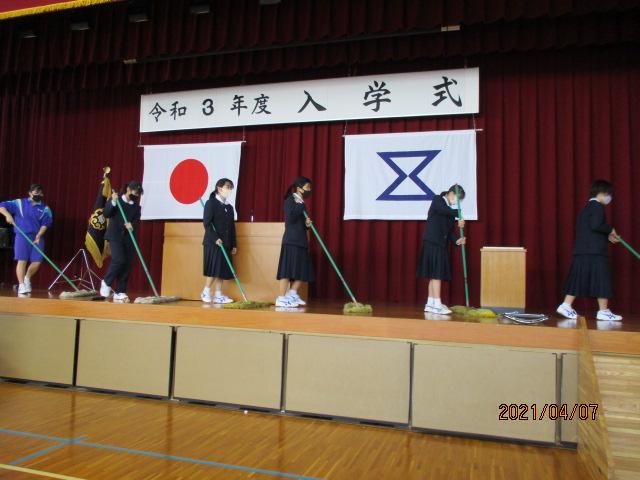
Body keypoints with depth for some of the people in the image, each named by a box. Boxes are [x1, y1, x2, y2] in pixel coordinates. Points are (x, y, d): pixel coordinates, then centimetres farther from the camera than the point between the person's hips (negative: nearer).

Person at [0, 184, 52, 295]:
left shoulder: (45, 208, 5)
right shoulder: (19, 203, 4)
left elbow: (45, 224, -3)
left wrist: (38, 236, -15)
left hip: (37, 237, 2)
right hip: (22, 236, -2)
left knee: (37, 261, -2)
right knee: (22, 260, -6)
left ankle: (27, 278, 26)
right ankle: (21, 286, 0)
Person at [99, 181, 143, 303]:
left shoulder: (136, 206, 11)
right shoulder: (115, 199, 2)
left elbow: (137, 221, 2)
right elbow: (106, 214, -8)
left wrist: (132, 225, -19)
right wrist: (113, 202, -19)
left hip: (129, 238, 4)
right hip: (115, 236, -4)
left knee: (127, 265, 0)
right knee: (119, 260, -20)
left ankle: (119, 293, 7)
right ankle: (106, 283, 4)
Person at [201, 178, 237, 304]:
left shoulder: (229, 207, 16)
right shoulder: (211, 203, -3)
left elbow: (232, 227, 16)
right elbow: (207, 223, -12)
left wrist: (233, 245, 11)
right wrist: (215, 238, -20)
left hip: (226, 244, 6)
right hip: (212, 242, -6)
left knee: (222, 270, 5)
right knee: (213, 268, -6)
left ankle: (218, 295, 10)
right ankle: (206, 292, 7)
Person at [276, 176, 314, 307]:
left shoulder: (301, 203, 18)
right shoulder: (290, 200, -6)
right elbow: (290, 219, -20)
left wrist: (307, 223, 4)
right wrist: (299, 204, -15)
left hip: (301, 241, 9)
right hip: (291, 241, -9)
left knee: (302, 270, 8)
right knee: (288, 269, -8)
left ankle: (292, 295, 15)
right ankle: (281, 298, -3)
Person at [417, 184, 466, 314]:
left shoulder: (451, 209, 16)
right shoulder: (437, 200, -3)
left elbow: (450, 229, 12)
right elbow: (446, 211, -26)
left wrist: (456, 240, -4)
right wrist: (460, 215, -23)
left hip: (441, 245, 8)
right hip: (432, 243, -8)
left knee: (434, 275, 9)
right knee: (436, 274, -9)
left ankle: (430, 304, 15)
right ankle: (437, 305, -8)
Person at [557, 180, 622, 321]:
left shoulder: (587, 207, 21)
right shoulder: (597, 206, -8)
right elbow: (595, 225, -22)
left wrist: (607, 236, 20)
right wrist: (610, 229, -6)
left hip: (582, 251, 9)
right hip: (595, 251, -9)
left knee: (578, 279, 8)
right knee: (602, 280, -1)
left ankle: (566, 306, 4)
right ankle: (603, 311, 5)